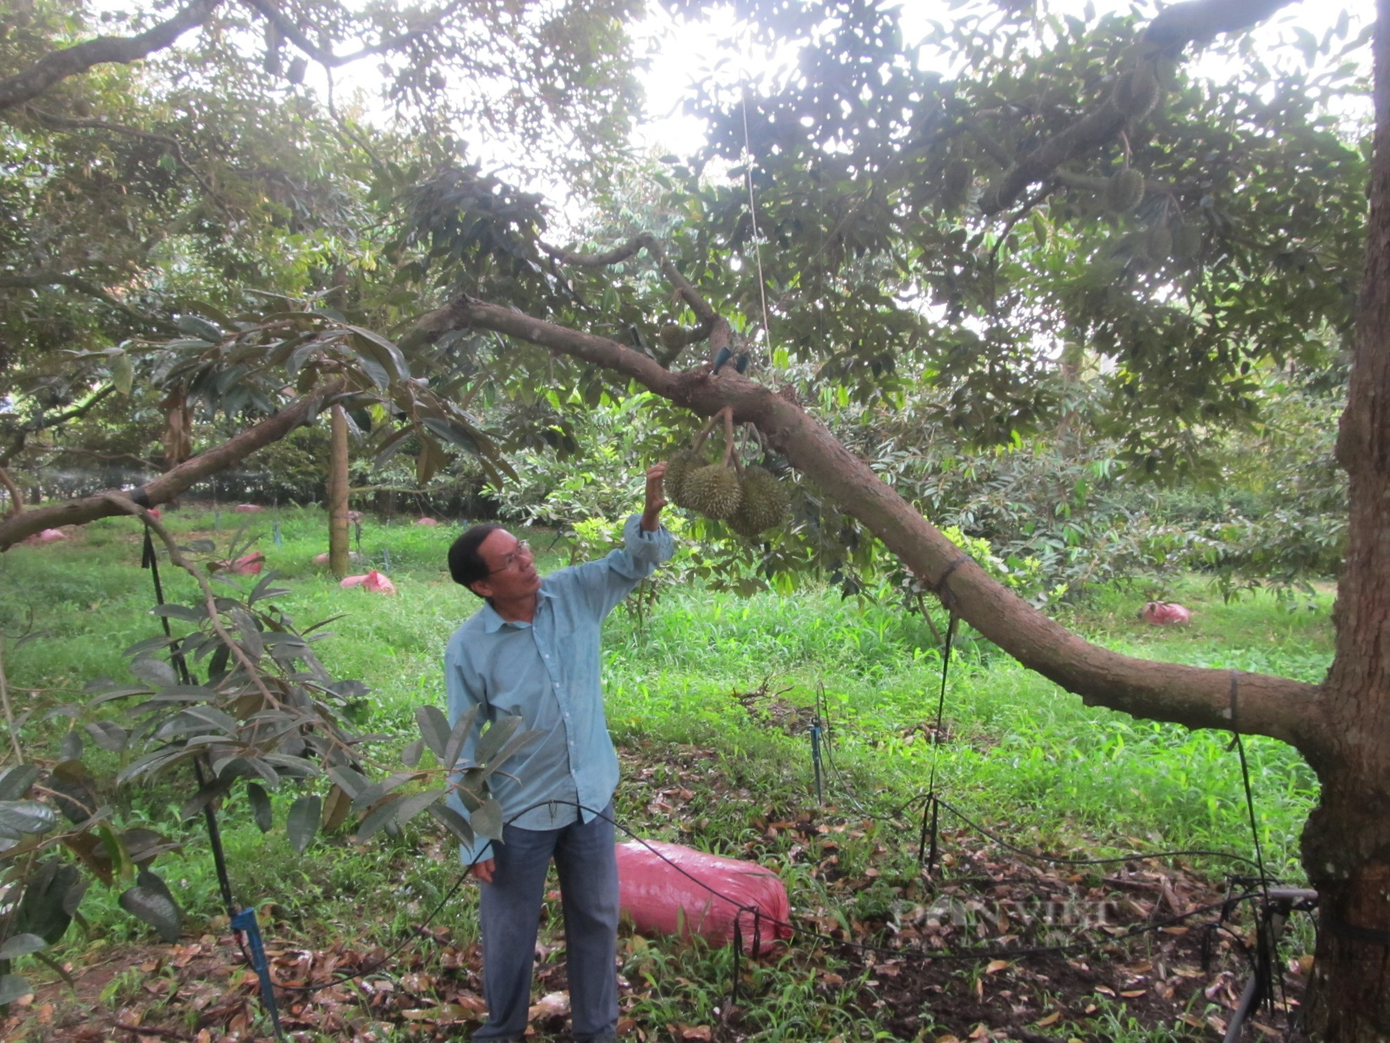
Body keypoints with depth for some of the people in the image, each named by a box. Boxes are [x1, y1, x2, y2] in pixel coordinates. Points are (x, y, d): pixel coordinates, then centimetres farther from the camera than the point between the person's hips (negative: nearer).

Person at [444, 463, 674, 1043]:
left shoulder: (576, 594, -10)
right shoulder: (469, 648, -18)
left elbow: (634, 563, -10)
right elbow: (464, 748, -12)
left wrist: (650, 515, -33)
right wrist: (474, 839, -10)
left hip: (592, 799, 3)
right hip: (519, 813, -3)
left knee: (597, 920, 19)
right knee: (509, 931, 17)